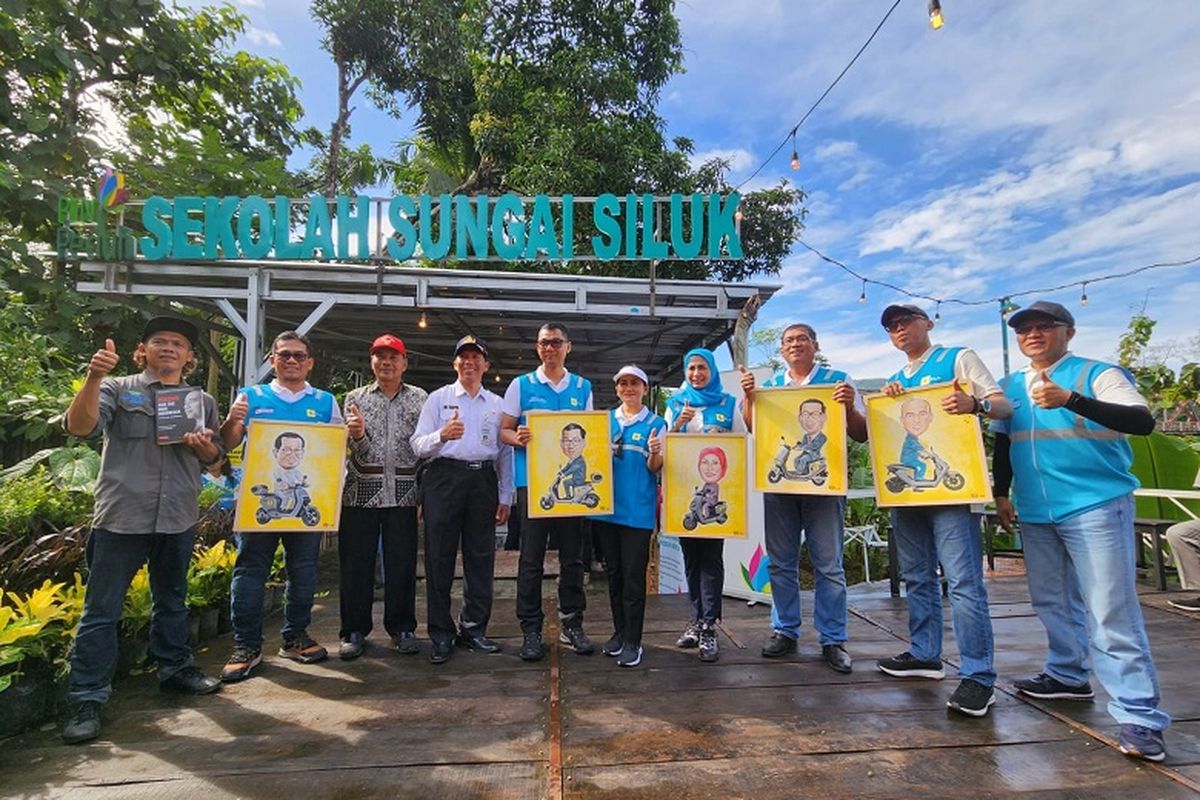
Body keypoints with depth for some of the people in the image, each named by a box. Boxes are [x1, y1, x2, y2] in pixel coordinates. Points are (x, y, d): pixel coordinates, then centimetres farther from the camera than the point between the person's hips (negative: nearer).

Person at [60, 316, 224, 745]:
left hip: (178, 517, 4)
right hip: (121, 516, -3)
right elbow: (78, 426, -15)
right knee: (101, 610, 2)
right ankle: (86, 699, 12)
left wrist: (205, 447, -7)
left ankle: (175, 668, 31)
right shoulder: (118, 389, 2)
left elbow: (215, 458, 16)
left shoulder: (203, 401, 12)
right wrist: (94, 377, -28)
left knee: (172, 600, 17)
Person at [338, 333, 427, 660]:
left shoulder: (419, 398, 9)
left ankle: (401, 628, 18)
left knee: (402, 563, 4)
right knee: (355, 562, 5)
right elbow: (356, 452, 5)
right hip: (361, 491, 1)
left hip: (403, 492, 0)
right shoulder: (355, 398, 10)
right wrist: (356, 435, -16)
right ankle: (354, 630, 19)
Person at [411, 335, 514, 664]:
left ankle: (473, 628, 20)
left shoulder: (497, 403, 14)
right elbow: (418, 445, -1)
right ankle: (441, 634, 13)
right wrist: (442, 435, -22)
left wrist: (505, 496, 8)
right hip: (444, 477, -2)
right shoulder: (438, 398, 7)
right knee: (440, 557, 1)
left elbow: (505, 452, 13)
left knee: (481, 558, 7)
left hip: (483, 480, 3)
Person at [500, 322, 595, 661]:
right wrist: (517, 438, -19)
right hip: (531, 480, -2)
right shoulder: (521, 385, 6)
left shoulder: (583, 387, 11)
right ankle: (530, 629, 14)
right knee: (531, 557, 3)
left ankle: (572, 624, 22)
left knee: (573, 556, 9)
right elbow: (503, 430, 4)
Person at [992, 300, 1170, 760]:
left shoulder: (1098, 375, -4)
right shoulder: (1010, 386, 11)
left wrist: (1072, 401, -31)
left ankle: (1139, 718, 3)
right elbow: (1002, 444, 19)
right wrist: (1001, 494, 17)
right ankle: (1068, 677, 33)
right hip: (1035, 513, 6)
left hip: (1096, 506, -6)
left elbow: (1143, 421, -18)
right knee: (1052, 601, 17)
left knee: (1112, 614, -6)